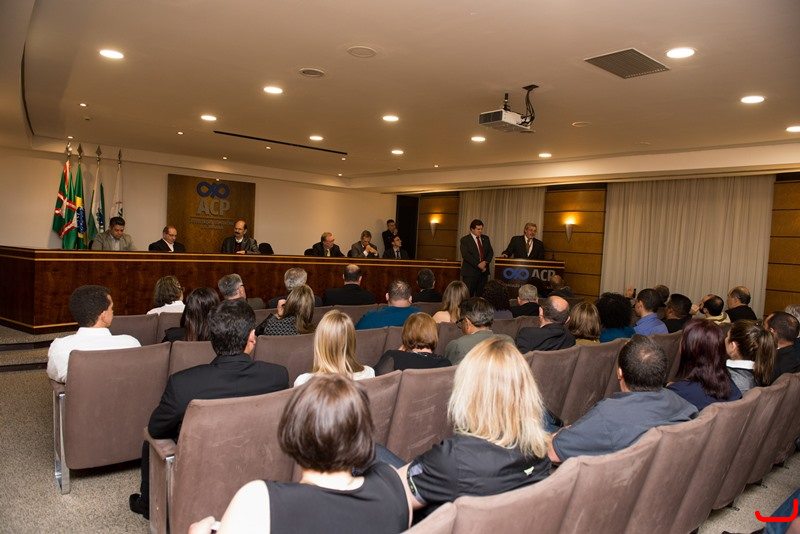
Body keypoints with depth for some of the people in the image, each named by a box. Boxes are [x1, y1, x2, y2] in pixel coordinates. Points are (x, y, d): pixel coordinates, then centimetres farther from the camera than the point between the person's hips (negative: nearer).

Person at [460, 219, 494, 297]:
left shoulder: (486, 238, 15)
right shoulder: (465, 240, -3)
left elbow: (490, 252, 11)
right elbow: (465, 255, -14)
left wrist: (485, 262, -9)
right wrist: (478, 264, -18)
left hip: (483, 271, 5)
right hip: (470, 272, -5)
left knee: (481, 295, 5)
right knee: (468, 295, -7)